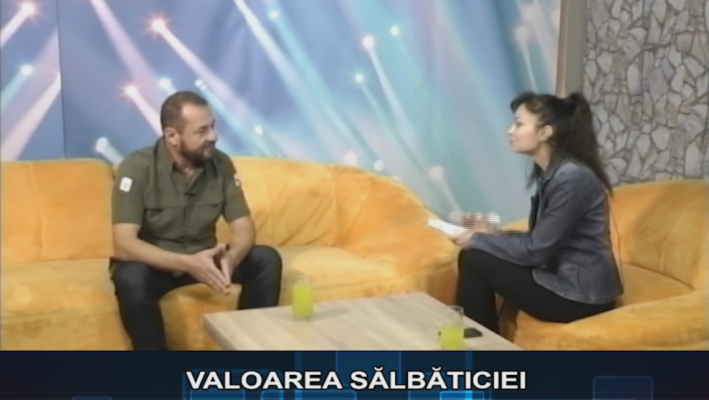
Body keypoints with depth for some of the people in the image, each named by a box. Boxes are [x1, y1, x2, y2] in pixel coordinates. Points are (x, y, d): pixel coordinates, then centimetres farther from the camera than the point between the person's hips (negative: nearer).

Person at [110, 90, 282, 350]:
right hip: (154, 263, -3)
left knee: (266, 259, -18)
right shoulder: (137, 168, -21)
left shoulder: (221, 164, -8)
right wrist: (187, 263, -41)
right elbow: (124, 245, -28)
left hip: (203, 259, 4)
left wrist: (229, 258, -33)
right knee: (130, 277, -36)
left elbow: (244, 229, -9)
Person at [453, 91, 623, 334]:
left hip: (580, 295, -9)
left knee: (474, 261, -10)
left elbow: (536, 250, -19)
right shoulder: (551, 172, 7)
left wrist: (479, 240, -8)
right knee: (476, 255, 6)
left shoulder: (572, 177, -21)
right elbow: (540, 240, 12)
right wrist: (492, 236, 2)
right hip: (566, 279, 9)